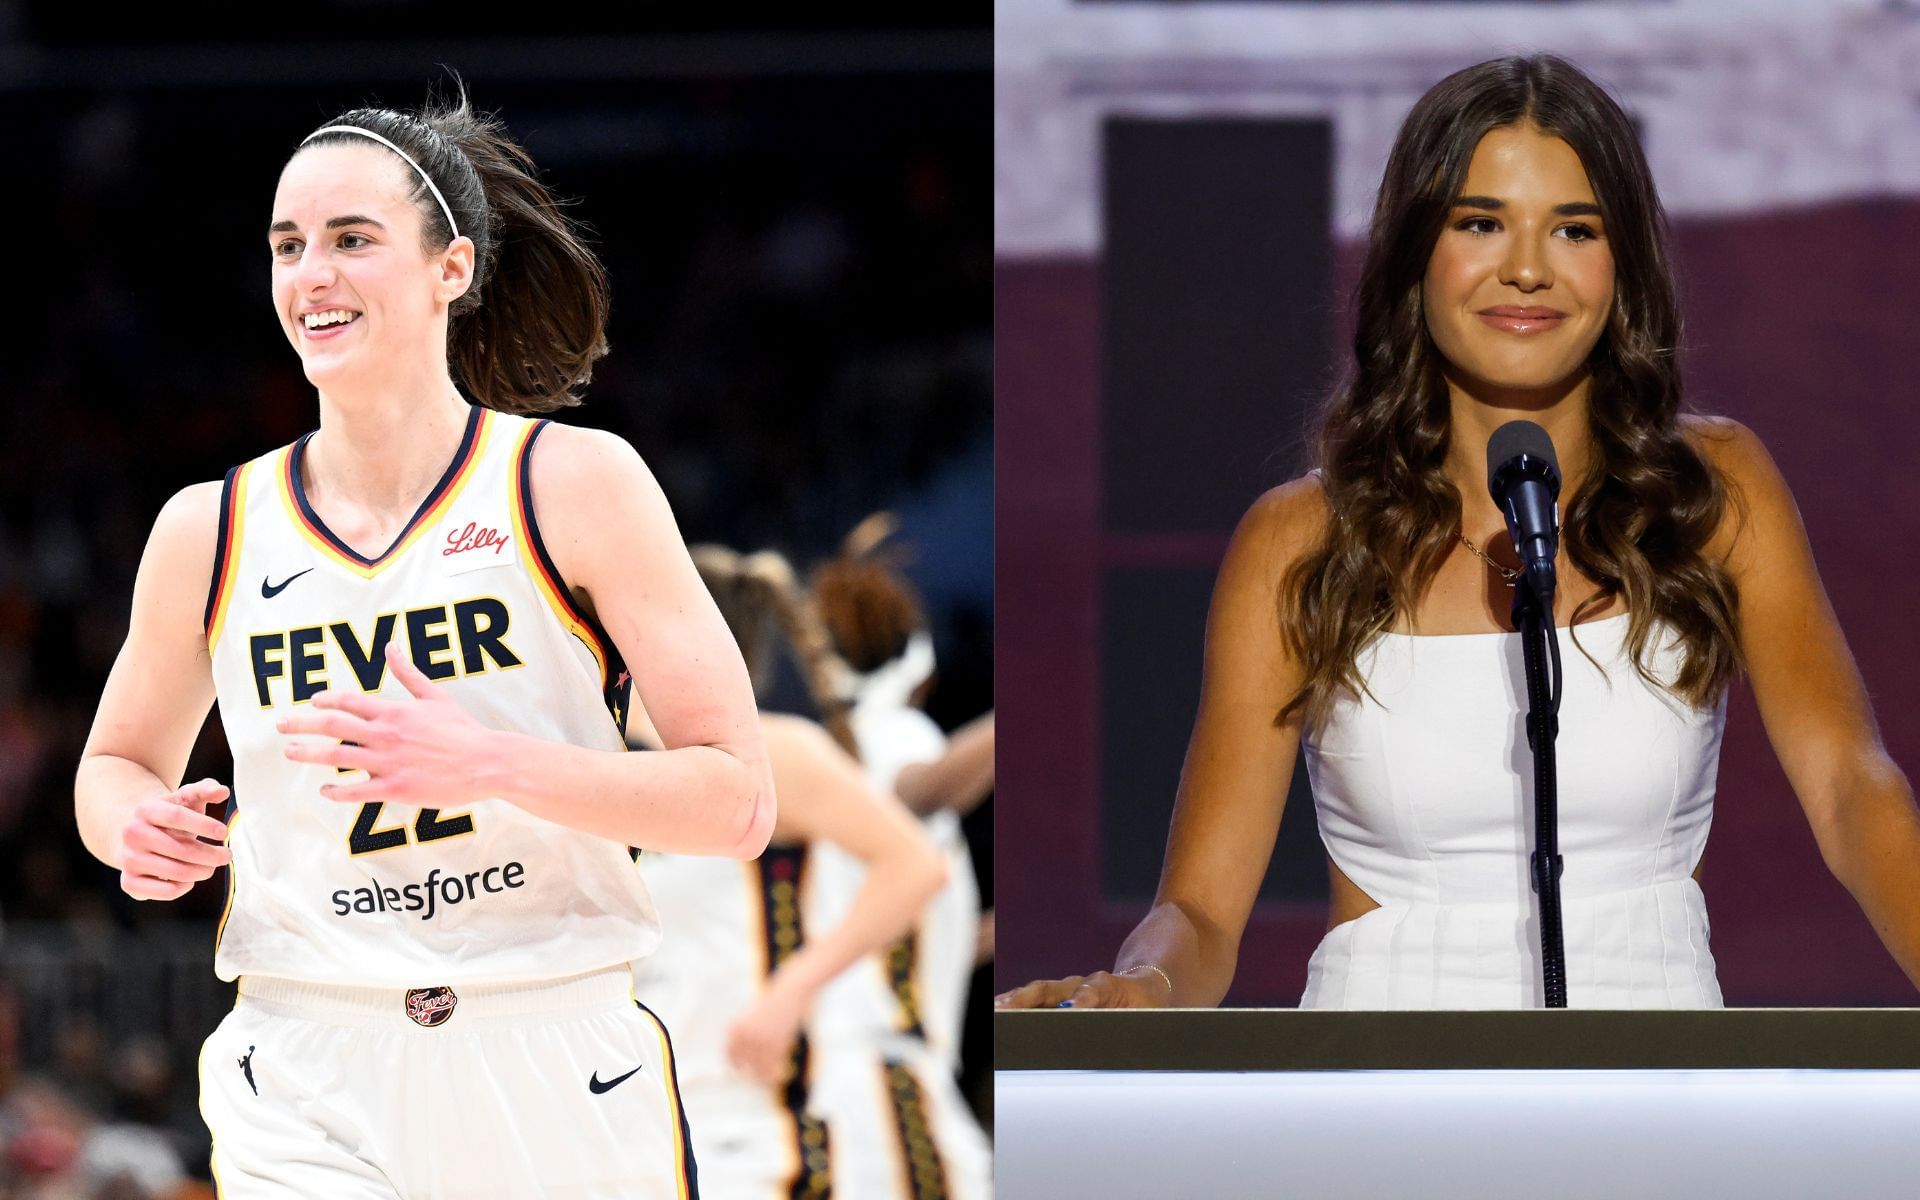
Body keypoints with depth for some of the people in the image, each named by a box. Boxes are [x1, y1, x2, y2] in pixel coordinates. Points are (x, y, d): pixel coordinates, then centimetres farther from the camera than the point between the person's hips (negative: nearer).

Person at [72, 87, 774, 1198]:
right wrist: (137, 827, -1)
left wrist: (494, 764, -21)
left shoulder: (575, 484, -3)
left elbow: (739, 801, -7)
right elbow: (117, 763, 24)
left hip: (562, 1086, -1)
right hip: (305, 1096, 1)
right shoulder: (211, 532, 6)